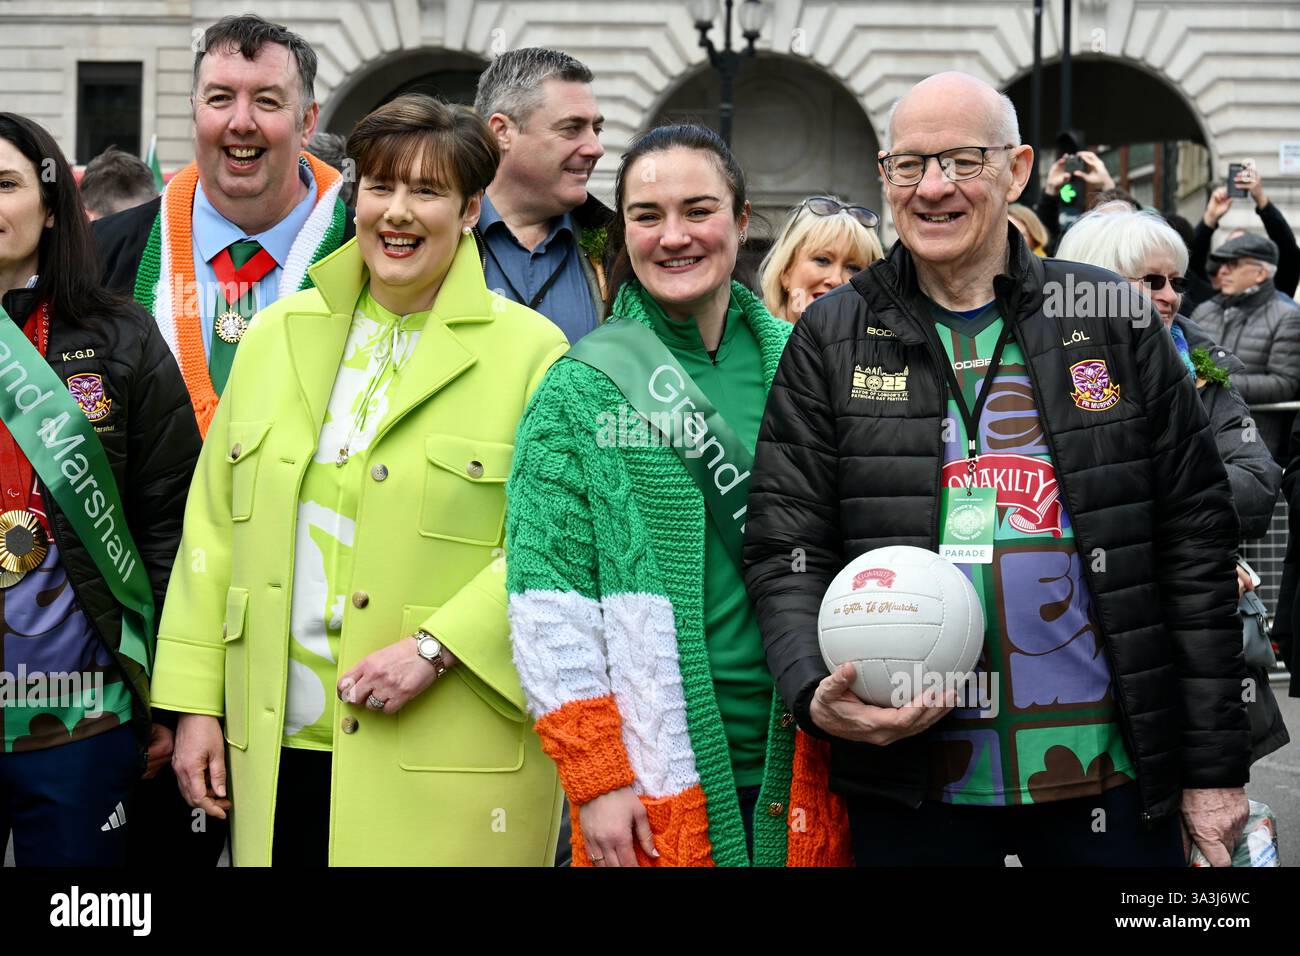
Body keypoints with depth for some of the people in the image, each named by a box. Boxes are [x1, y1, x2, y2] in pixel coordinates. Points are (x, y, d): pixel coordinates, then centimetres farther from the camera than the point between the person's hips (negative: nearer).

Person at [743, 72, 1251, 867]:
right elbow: (786, 548, 3)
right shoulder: (831, 340, 5)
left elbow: (1194, 544, 3)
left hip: (1107, 771, 0)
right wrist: (818, 693, -17)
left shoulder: (1111, 321, 4)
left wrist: (1216, 768, 0)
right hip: (910, 780, 0)